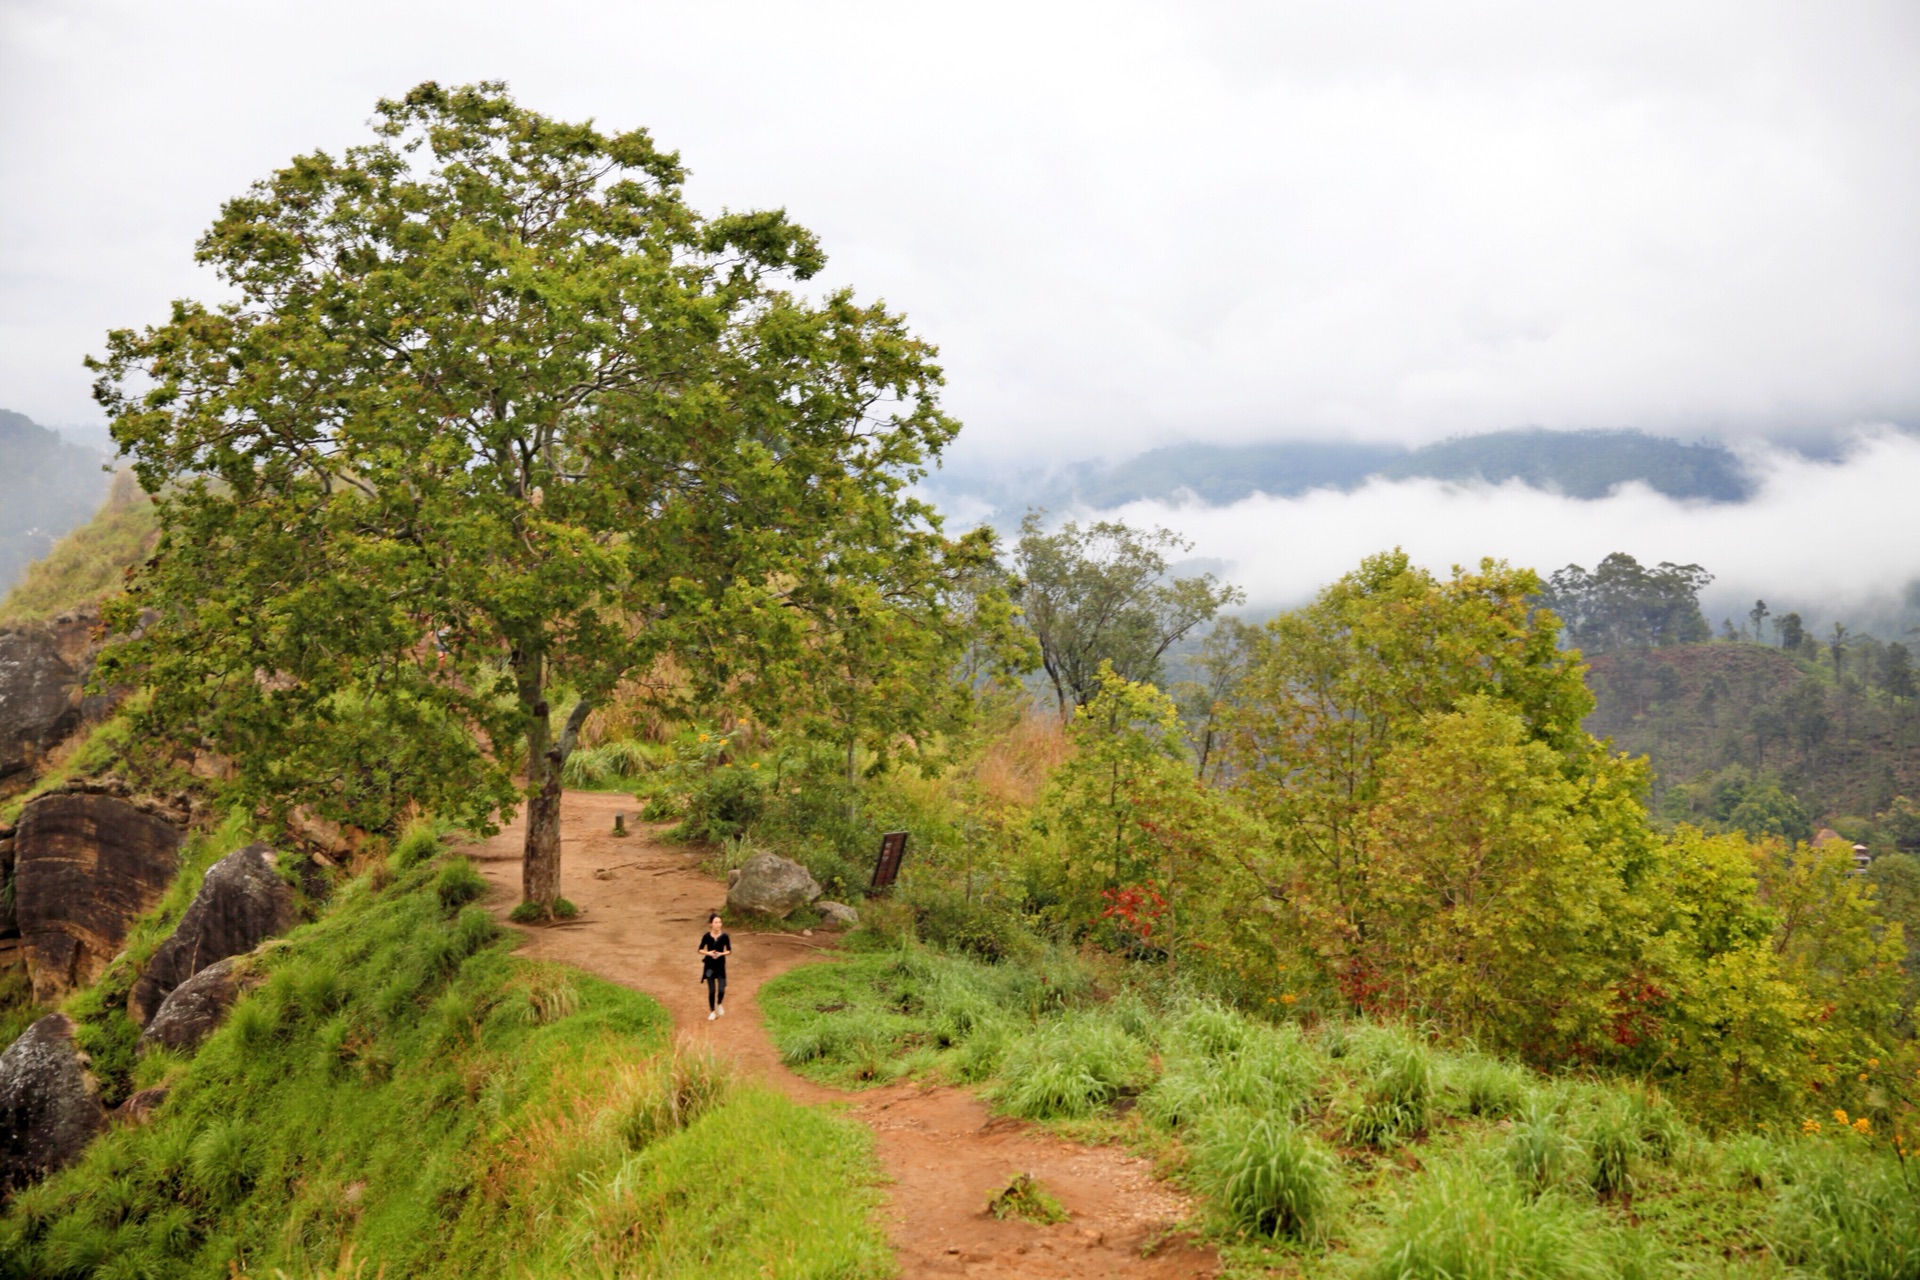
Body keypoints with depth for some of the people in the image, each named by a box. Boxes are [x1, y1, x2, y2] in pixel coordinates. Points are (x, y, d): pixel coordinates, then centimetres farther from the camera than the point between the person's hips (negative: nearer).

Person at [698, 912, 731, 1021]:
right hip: (709, 965, 0)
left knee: (721, 990, -8)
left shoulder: (724, 936, -10)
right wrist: (708, 953, -17)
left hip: (720, 965, 0)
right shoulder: (706, 936, -10)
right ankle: (712, 1011, 24)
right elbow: (700, 950, 2)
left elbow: (729, 951, -1)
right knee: (712, 990, 3)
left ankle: (719, 1004, 25)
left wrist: (721, 954, -19)